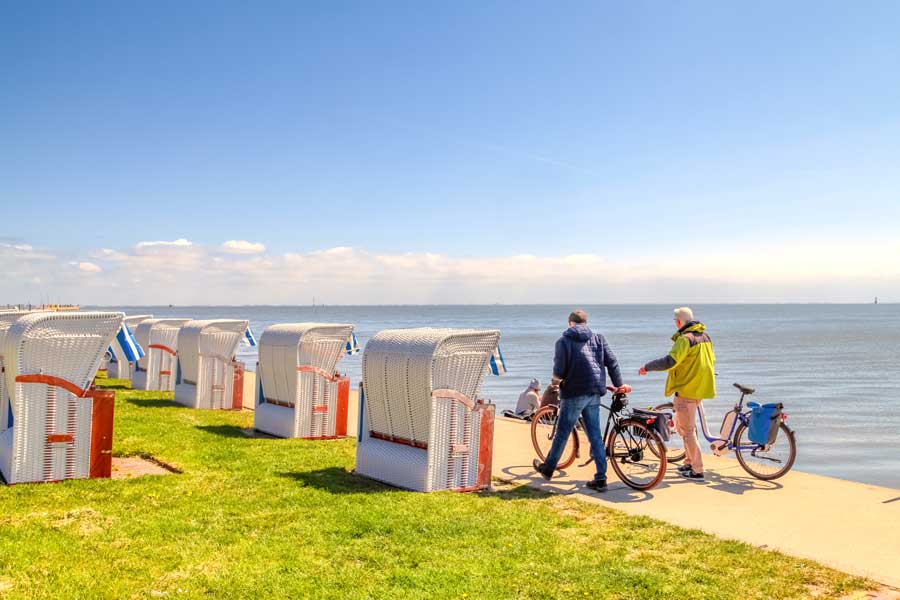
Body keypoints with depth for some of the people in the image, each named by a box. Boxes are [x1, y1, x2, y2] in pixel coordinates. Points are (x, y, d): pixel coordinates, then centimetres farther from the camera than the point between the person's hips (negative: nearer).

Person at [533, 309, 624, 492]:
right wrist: (619, 385, 15)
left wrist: (556, 379, 13)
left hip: (574, 393, -4)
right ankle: (600, 479, 6)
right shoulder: (598, 338, 10)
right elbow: (612, 362, 6)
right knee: (595, 435, 8)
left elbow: (559, 368, -9)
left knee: (562, 433, 8)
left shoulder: (564, 341, -2)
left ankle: (548, 469, 25)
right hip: (594, 394, 4)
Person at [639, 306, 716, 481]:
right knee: (681, 425, 22)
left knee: (687, 431, 0)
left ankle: (697, 470, 4)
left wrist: (647, 367, -17)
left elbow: (670, 361, -28)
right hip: (701, 388, 9)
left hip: (687, 389, -9)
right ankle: (689, 461, 27)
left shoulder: (685, 338, -17)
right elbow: (711, 360, 20)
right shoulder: (705, 335, 11)